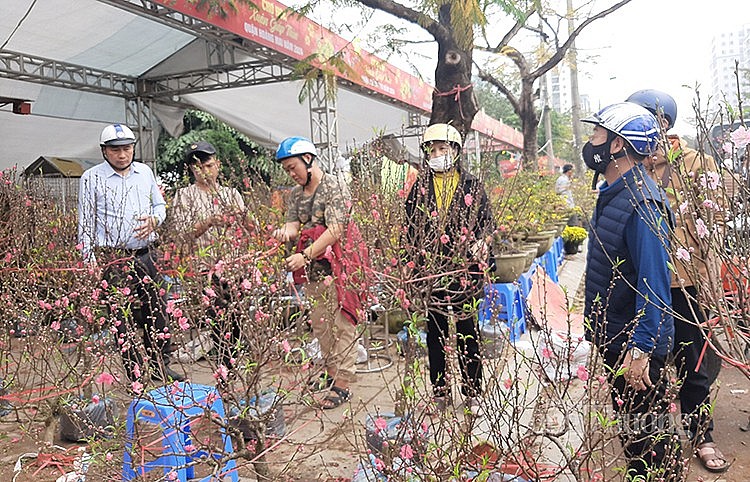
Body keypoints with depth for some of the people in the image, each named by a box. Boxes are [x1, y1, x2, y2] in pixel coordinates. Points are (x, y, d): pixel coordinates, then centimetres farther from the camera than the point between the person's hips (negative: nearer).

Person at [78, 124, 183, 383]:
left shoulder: (145, 172, 11)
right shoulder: (92, 178, -1)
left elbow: (159, 204, 20)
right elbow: (85, 223, 0)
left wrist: (154, 220, -3)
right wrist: (90, 260, -8)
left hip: (146, 254, 4)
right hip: (112, 259, -4)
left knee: (156, 309, 8)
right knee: (122, 319, 0)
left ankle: (159, 365, 22)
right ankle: (135, 375, 10)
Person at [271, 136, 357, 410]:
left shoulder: (334, 187, -10)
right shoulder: (296, 194, 15)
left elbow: (335, 230, -19)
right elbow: (293, 224, 9)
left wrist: (305, 255, -24)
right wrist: (286, 232, -16)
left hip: (335, 267, -8)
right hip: (312, 271, 8)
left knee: (341, 324, -4)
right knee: (319, 325, 16)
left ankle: (343, 384, 2)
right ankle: (330, 372, 31)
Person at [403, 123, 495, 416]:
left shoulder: (472, 186, 5)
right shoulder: (420, 187, 8)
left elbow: (487, 222, 7)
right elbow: (409, 227, 10)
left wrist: (480, 245, -11)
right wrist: (412, 261, 4)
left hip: (464, 271, -1)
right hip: (430, 272, 2)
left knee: (468, 331, 6)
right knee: (435, 331, 9)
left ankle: (473, 393, 20)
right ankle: (439, 392, 22)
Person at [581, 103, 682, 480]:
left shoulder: (641, 201, -23)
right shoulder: (611, 193, 7)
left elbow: (653, 282, -26)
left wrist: (640, 349, -26)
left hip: (637, 344, -9)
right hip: (613, 337, 9)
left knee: (646, 434, 6)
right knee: (629, 426, 23)